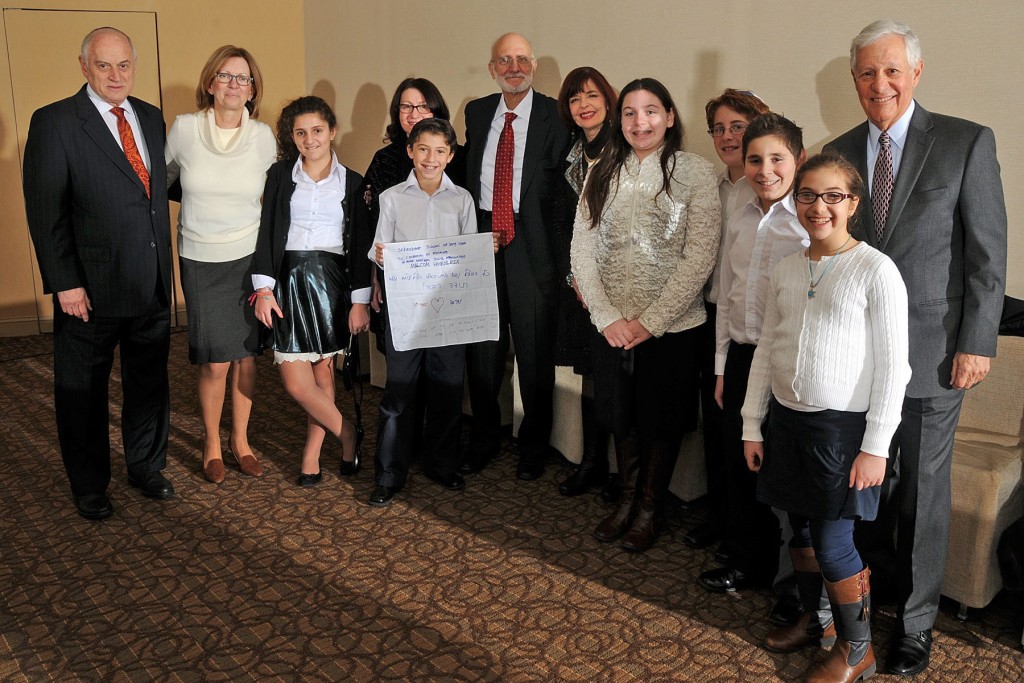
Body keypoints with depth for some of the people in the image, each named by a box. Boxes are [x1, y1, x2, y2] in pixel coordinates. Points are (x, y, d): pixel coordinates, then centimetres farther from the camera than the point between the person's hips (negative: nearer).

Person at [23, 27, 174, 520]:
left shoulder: (151, 118, 8)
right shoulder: (54, 123, -9)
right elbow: (45, 213, -12)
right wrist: (65, 283, -16)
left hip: (153, 286, 5)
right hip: (90, 290, -5)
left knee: (150, 383, 17)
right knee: (83, 392, 11)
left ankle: (146, 466, 37)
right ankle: (89, 486, 29)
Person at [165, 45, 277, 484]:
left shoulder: (263, 136, -3)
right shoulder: (184, 129, -6)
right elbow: (163, 181, 11)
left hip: (250, 257, 1)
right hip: (201, 262, -1)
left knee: (246, 355, 7)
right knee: (214, 362, -2)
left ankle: (240, 439, 25)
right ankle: (211, 443, 20)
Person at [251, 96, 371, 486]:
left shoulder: (351, 182, 6)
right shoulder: (280, 176, 6)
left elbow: (360, 245, 4)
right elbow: (266, 233, 3)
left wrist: (360, 301, -1)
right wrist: (264, 288, -5)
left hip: (332, 281, 0)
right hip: (289, 281, 0)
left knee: (324, 373, 4)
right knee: (296, 383, -6)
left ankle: (311, 454, 19)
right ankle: (349, 437, 15)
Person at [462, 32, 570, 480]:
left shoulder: (554, 116, -5)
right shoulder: (477, 112, 10)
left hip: (531, 244, -4)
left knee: (536, 350, 6)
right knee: (481, 347, 13)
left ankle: (533, 447, 24)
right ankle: (484, 440, 30)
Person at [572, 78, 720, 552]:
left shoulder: (696, 171, -6)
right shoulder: (603, 173, 5)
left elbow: (700, 256, -11)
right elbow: (582, 248, 2)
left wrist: (651, 321, -14)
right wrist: (607, 316, -8)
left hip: (670, 326, -3)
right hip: (610, 325, 3)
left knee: (660, 420, 11)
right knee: (620, 415, 15)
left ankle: (649, 509, 31)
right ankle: (627, 499, 36)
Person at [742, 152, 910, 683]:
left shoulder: (876, 271, -11)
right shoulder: (786, 271, 6)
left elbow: (892, 365, -12)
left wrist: (876, 446, -13)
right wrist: (752, 426, 10)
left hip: (843, 425, -5)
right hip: (786, 418, 6)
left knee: (832, 544, -1)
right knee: (800, 530, 16)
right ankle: (814, 619, 39)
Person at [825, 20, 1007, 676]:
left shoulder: (967, 142, -4)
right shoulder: (840, 151, 7)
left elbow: (988, 253, -5)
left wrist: (976, 344, -9)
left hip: (931, 350, -3)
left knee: (923, 491, 7)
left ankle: (916, 621, 23)